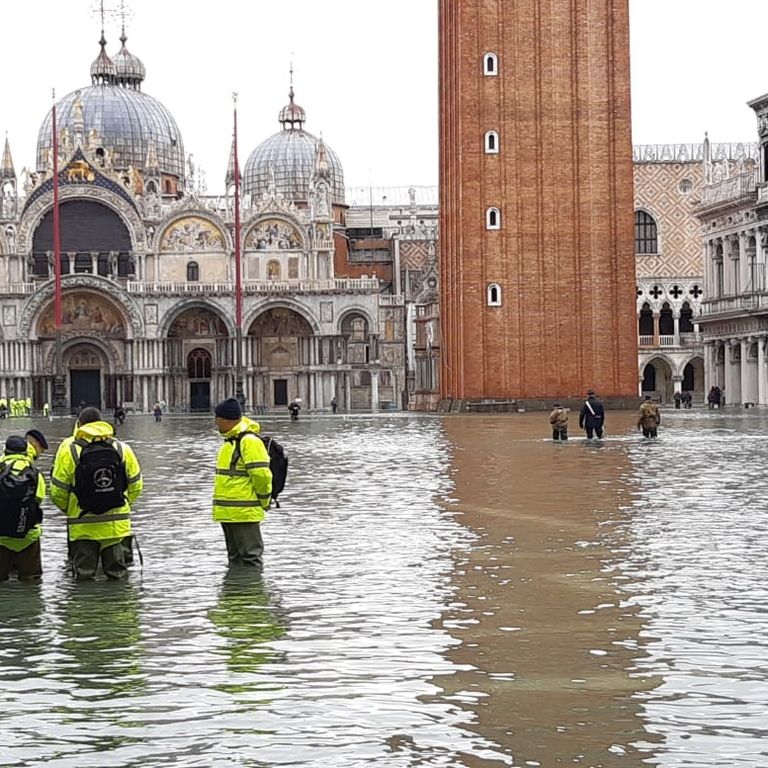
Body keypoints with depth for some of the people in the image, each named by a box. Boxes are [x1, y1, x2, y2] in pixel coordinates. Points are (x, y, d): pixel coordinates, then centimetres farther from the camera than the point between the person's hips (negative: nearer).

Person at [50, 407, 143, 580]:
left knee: (83, 574, 6)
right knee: (117, 575, 11)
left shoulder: (69, 449, -7)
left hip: (82, 527, -2)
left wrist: (67, 508, 16)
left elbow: (58, 491, -4)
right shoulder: (122, 448, 0)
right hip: (116, 525, 2)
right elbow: (135, 485, 8)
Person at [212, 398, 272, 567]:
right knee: (235, 556, 17)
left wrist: (264, 502, -8)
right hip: (228, 513, 10)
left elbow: (262, 476, -19)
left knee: (250, 556, -6)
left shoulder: (249, 441, -16)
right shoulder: (230, 441, 16)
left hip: (245, 513, -10)